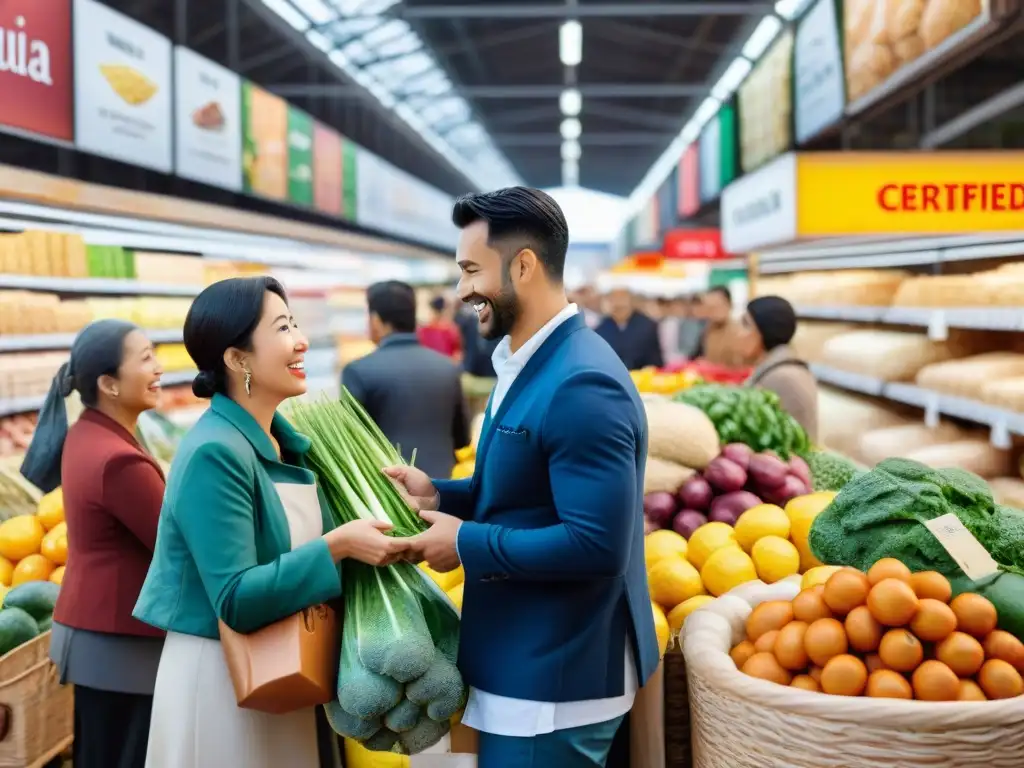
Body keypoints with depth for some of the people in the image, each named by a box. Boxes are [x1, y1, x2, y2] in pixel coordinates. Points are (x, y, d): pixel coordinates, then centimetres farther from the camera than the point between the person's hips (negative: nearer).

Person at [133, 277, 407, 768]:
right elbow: (237, 600, -26)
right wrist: (338, 546, -27)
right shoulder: (214, 453, -21)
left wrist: (365, 531, -5)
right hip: (220, 677, -8)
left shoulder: (284, 441, 4)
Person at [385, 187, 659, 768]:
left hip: (556, 682, -10)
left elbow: (596, 543, -28)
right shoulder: (528, 365, 9)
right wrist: (439, 496, 3)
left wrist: (467, 543, -20)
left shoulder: (582, 385, -24)